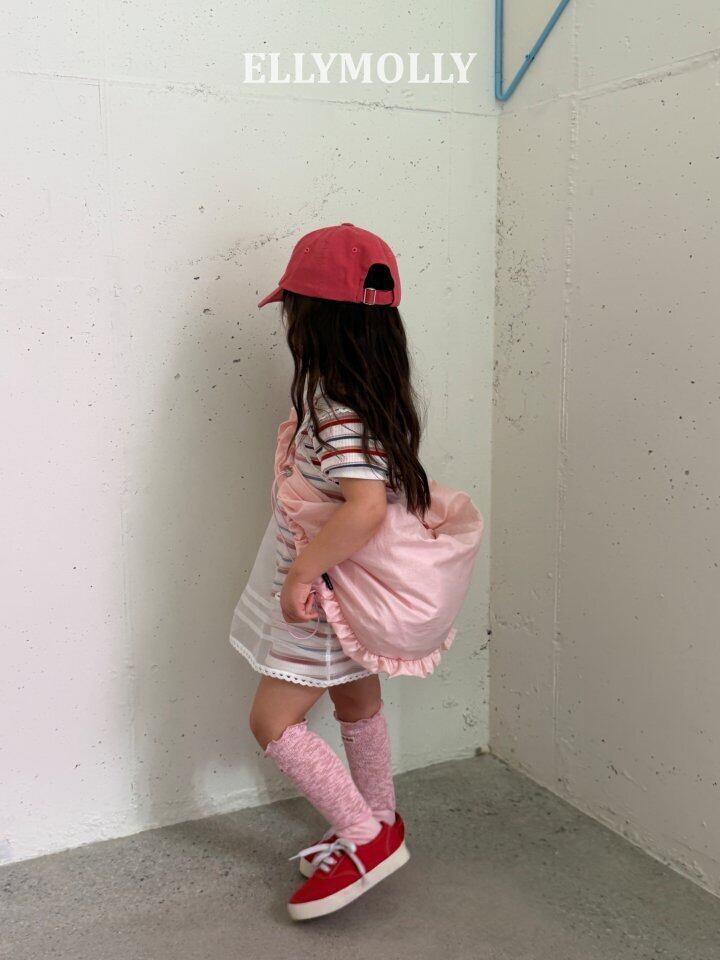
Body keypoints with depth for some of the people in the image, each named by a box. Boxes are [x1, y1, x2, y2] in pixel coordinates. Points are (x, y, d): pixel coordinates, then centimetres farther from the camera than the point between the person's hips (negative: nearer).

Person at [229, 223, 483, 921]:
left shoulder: (335, 407, -27)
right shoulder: (376, 389, 1)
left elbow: (365, 506, -37)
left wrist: (300, 575, -27)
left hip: (332, 587, -10)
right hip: (350, 583, 10)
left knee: (273, 721, 2)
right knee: (357, 706, 24)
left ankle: (367, 839, 12)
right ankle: (379, 827, 42)